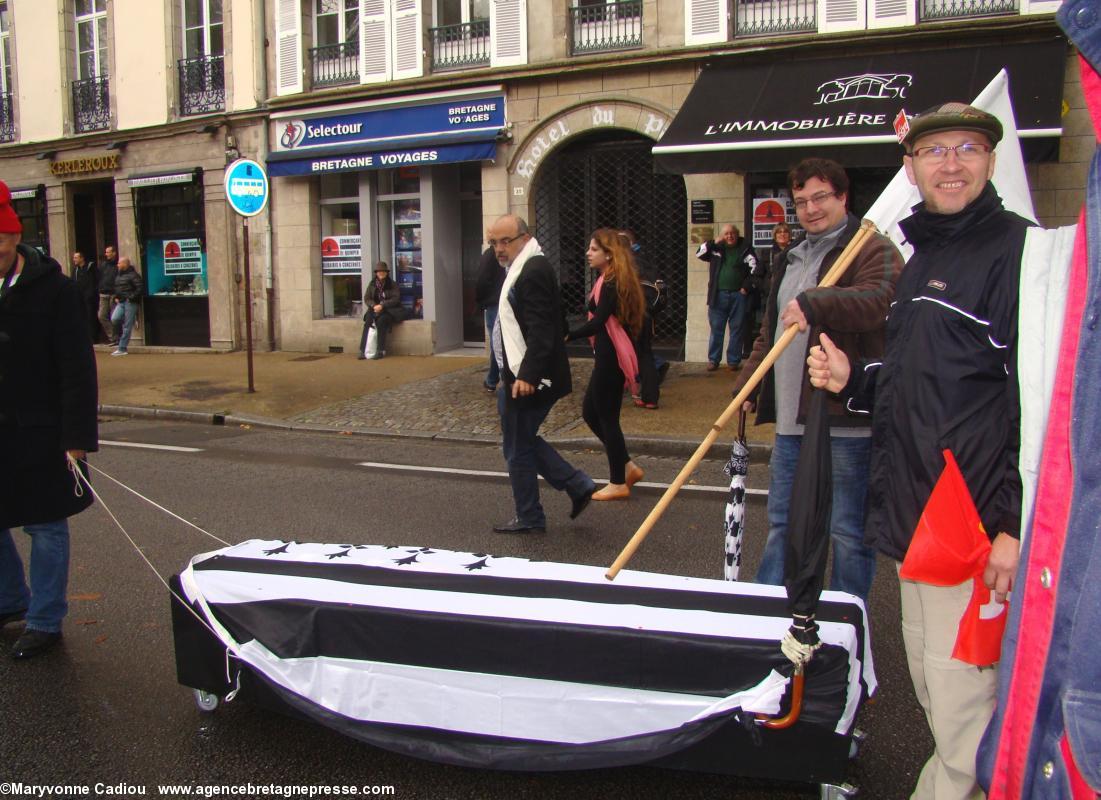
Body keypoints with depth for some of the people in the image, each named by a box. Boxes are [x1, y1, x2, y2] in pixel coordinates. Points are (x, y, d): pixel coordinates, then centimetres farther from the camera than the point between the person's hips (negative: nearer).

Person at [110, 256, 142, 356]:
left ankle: (122, 348, 0)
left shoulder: (133, 275, -9)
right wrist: (116, 297, 14)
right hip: (121, 302, 7)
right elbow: (116, 288, 29)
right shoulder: (118, 276, 18)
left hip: (130, 303, -7)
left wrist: (131, 297, -16)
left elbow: (140, 288, -17)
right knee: (114, 319, -14)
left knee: (127, 327, -4)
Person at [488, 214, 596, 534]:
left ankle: (529, 519, 16)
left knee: (518, 448, 2)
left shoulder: (533, 270, -17)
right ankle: (578, 485, 19)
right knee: (523, 441, 19)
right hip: (521, 376, 10)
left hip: (528, 381, -10)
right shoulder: (523, 268, 15)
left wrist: (527, 375, -30)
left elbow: (540, 330, -25)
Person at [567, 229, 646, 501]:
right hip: (610, 356, 10)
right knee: (590, 412, 16)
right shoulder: (612, 280, 14)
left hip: (610, 358, -10)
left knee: (606, 417, -1)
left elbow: (598, 322, -26)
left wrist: (567, 336, -30)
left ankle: (618, 483, 10)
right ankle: (627, 467, 22)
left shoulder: (610, 282, -15)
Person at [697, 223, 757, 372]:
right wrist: (714, 243, -4)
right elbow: (699, 254, 4)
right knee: (716, 329, 4)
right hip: (718, 295, 1)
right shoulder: (717, 248, 9)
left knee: (736, 329, 3)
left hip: (738, 295, -1)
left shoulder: (745, 248, 3)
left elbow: (754, 267, 0)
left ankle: (733, 361, 10)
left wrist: (746, 287, -5)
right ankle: (713, 360, 11)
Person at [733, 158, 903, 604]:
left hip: (845, 420, -8)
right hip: (790, 419, 8)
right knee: (782, 524, 16)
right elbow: (769, 332, 26)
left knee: (848, 532, 3)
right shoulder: (791, 260, 20)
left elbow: (875, 302, -28)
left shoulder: (873, 251, -6)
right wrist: (748, 385, 20)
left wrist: (814, 303, -40)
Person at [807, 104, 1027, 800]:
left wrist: (1018, 522, -21)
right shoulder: (921, 258, 17)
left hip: (975, 519, -9)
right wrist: (853, 379, 7)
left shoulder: (1017, 250, -10)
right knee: (927, 672, 20)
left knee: (959, 689, -3)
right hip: (914, 508, 9)